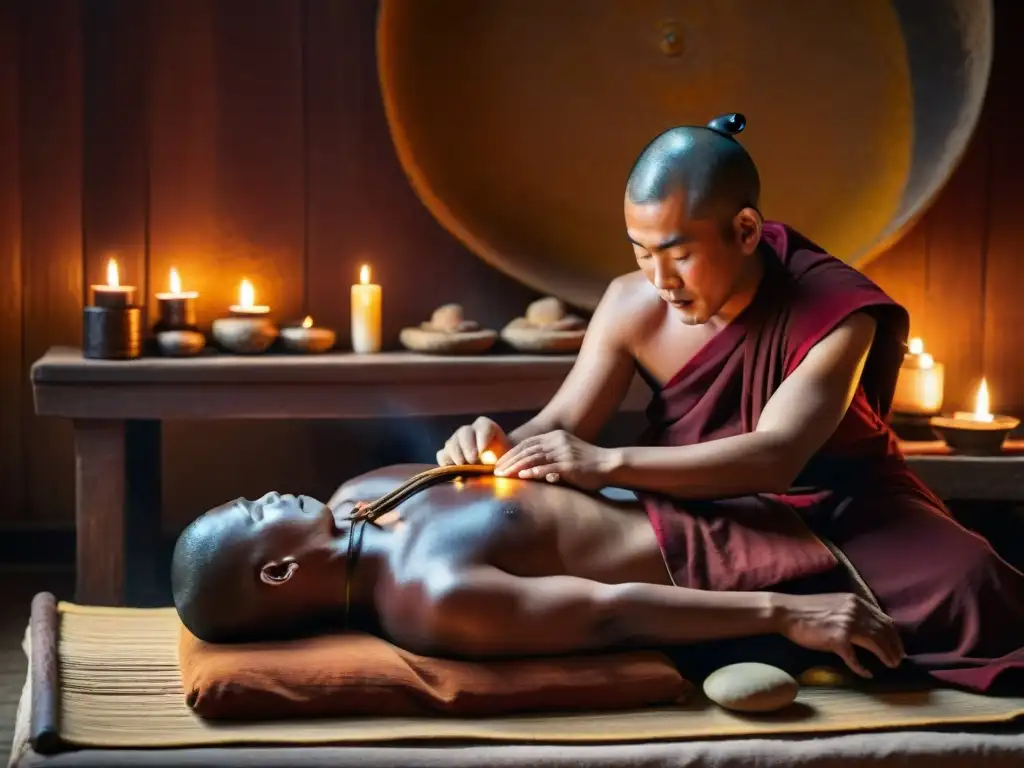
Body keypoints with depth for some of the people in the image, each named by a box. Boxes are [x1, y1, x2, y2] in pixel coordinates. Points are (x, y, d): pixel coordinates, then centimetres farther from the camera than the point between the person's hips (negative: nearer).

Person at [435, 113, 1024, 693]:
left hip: (838, 509, -4)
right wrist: (505, 446, -29)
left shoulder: (835, 310, -22)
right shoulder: (632, 307, -9)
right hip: (702, 517, 5)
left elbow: (774, 457, -34)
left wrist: (610, 464, -44)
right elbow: (560, 425, -3)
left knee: (966, 584, -33)